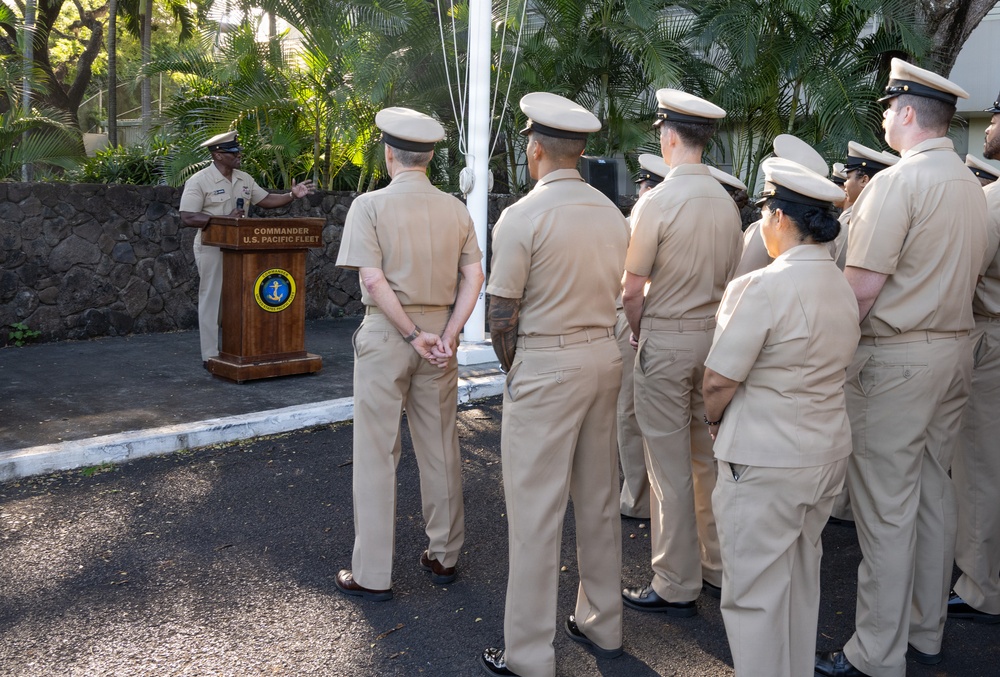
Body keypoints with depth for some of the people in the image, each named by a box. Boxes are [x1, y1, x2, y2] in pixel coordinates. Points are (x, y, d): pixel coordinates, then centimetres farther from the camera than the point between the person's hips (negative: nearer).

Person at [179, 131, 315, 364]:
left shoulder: (244, 179, 9)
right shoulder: (199, 181, -11)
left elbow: (265, 200, 13)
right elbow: (187, 218, -17)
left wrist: (292, 195, -3)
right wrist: (225, 218, -24)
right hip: (212, 249, -6)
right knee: (212, 300, 1)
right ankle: (210, 356, 8)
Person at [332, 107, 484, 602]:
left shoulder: (370, 205, -8)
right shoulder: (455, 209, 5)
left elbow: (374, 281, -18)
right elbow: (474, 277, -1)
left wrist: (412, 334, -12)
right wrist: (447, 336, -5)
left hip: (386, 333, -4)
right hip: (439, 330, 4)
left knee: (377, 454, 4)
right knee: (440, 448, 14)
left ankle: (372, 574, 11)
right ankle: (444, 557, 26)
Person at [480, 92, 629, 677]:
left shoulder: (522, 217, -14)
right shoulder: (613, 214, 5)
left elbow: (502, 317, -13)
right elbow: (616, 297, 8)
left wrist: (514, 370, 4)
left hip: (545, 366, -7)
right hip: (605, 358, 7)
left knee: (537, 511, 1)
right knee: (599, 498, 17)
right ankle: (602, 624, 33)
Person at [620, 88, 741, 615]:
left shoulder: (656, 203, -15)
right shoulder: (727, 203, 5)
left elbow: (631, 291, -14)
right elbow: (730, 278, 10)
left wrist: (638, 331, 3)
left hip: (665, 340, -6)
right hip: (716, 336, 7)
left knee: (670, 466, 2)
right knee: (709, 457, 17)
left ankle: (676, 587, 12)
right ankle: (718, 567, 29)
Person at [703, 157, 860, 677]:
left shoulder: (763, 287, -22)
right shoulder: (842, 287, 4)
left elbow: (719, 381, -20)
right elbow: (825, 366, 10)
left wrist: (714, 419, 1)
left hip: (765, 463, -8)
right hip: (830, 452, 9)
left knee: (755, 591, 7)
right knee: (802, 578, 24)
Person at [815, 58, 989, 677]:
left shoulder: (897, 182, -15)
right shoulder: (970, 184, 12)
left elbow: (863, 285, -20)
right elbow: (960, 272, 15)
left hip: (897, 358, -9)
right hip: (956, 348, 9)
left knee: (886, 508, -2)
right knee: (934, 491, 16)